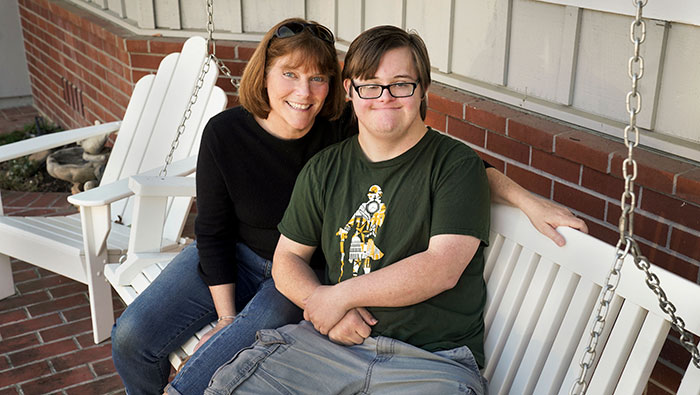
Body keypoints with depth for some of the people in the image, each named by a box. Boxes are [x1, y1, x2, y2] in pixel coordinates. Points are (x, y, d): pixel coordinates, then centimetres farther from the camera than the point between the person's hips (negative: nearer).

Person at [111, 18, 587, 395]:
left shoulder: (347, 129, -19)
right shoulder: (226, 133, -14)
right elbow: (213, 231, -6)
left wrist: (524, 197, -26)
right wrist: (226, 317, -8)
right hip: (233, 257, 3)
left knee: (233, 355, -30)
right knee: (133, 337, -5)